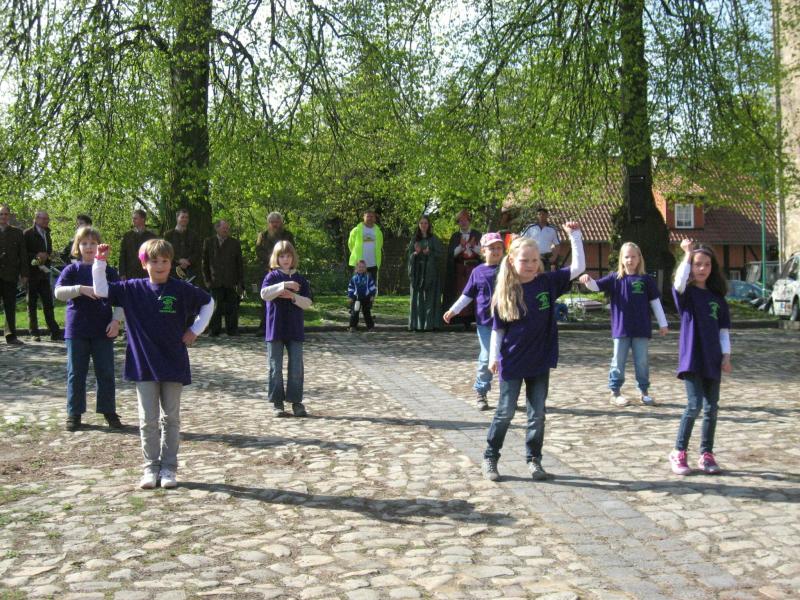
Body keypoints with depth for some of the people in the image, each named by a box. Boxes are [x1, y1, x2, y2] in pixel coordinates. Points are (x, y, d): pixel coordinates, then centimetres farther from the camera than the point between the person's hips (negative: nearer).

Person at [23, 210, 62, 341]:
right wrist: (36, 256, -18)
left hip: (44, 273, 5)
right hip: (32, 274, -5)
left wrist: (46, 256, -1)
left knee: (48, 303, 1)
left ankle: (55, 332, -1)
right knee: (32, 303, 3)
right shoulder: (28, 233, -4)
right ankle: (34, 333, 7)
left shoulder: (47, 234, 16)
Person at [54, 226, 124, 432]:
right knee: (76, 373, 7)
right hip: (76, 330, 0)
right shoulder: (72, 270, 3)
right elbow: (58, 292, -11)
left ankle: (109, 411, 16)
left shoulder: (109, 271, 5)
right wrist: (81, 289, -25)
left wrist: (116, 320, -9)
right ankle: (74, 413, 16)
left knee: (106, 372, 5)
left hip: (103, 330, 0)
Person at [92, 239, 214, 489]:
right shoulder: (133, 289, 0)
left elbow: (208, 302, 11)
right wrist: (99, 261, -11)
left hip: (174, 365, 0)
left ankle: (168, 468, 15)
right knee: (148, 420, 4)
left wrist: (195, 330, 4)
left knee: (171, 419, 7)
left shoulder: (182, 289, -2)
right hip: (144, 366, 0)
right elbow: (101, 290, -2)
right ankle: (151, 467, 15)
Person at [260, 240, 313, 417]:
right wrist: (283, 285, -24)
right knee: (275, 368, 4)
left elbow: (307, 303, 0)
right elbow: (264, 294, -17)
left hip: (295, 330, 2)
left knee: (296, 368, 1)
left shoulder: (300, 279, 8)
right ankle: (277, 403, 12)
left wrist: (293, 296, -16)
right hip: (275, 330, -2)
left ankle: (296, 401, 10)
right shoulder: (272, 276, 1)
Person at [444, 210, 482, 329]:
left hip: (475, 269, -1)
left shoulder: (477, 234, 8)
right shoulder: (455, 237, 11)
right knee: (462, 293, -6)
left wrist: (473, 245, -16)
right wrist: (461, 246, -14)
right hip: (460, 270, 1)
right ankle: (466, 322, -4)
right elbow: (452, 253, 2)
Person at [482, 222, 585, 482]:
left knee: (537, 413, 9)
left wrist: (574, 236, -10)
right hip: (512, 362, -2)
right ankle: (490, 458, 20)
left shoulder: (547, 282, -3)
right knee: (505, 412, 6)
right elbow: (498, 328, -2)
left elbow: (578, 268, -4)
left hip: (540, 361, 2)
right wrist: (494, 356, -7)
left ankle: (534, 459, 23)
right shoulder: (504, 292, -7)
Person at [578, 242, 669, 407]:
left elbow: (655, 302, 5)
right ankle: (615, 392, 14)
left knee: (642, 362, 8)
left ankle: (644, 392, 19)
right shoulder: (615, 278, 0)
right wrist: (588, 280, -33)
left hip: (641, 329, 1)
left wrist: (663, 324, 6)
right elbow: (596, 286, -10)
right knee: (618, 361, 6)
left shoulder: (646, 280, 1)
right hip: (621, 329, 0)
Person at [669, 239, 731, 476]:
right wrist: (688, 254, -27)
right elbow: (679, 282, -27)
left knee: (712, 407, 6)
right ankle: (678, 453, 2)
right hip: (691, 357, -5)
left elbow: (723, 328, 11)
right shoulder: (686, 293, -2)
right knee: (695, 405, -11)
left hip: (712, 358, 5)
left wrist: (726, 355, 4)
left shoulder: (717, 296, 10)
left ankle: (706, 455, 17)